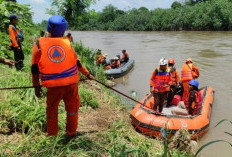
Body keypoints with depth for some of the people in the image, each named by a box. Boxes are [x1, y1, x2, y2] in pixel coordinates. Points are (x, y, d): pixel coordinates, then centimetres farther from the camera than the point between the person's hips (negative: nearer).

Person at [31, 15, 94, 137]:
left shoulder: (39, 44, -1)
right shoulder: (67, 42, 2)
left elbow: (35, 68, 1)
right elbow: (77, 63, 11)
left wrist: (36, 86, 11)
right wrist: (87, 74, 26)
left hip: (53, 85, -1)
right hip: (71, 83, 1)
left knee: (52, 110, 19)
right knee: (72, 108, 19)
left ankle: (52, 136, 31)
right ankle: (71, 133, 32)